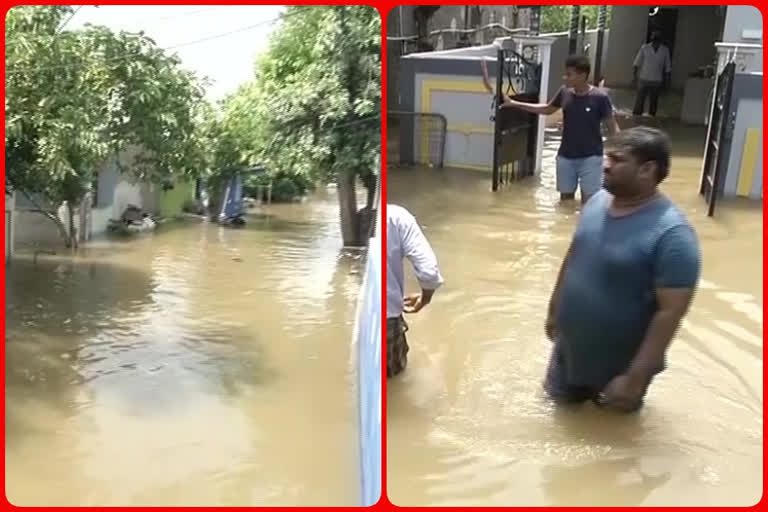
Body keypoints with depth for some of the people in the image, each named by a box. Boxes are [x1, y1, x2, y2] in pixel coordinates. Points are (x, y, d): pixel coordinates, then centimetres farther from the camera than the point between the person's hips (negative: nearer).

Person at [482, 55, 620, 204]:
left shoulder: (599, 97, -15)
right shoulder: (565, 92, -1)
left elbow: (612, 127, -9)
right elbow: (547, 109, 17)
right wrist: (514, 103, 15)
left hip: (590, 158, -5)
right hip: (566, 157, 5)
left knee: (588, 201, -6)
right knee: (565, 198, 13)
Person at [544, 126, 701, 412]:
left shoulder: (671, 234, -28)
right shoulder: (597, 202, -6)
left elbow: (670, 312, -27)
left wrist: (635, 379, -26)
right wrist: (554, 309, 16)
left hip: (618, 366, -6)